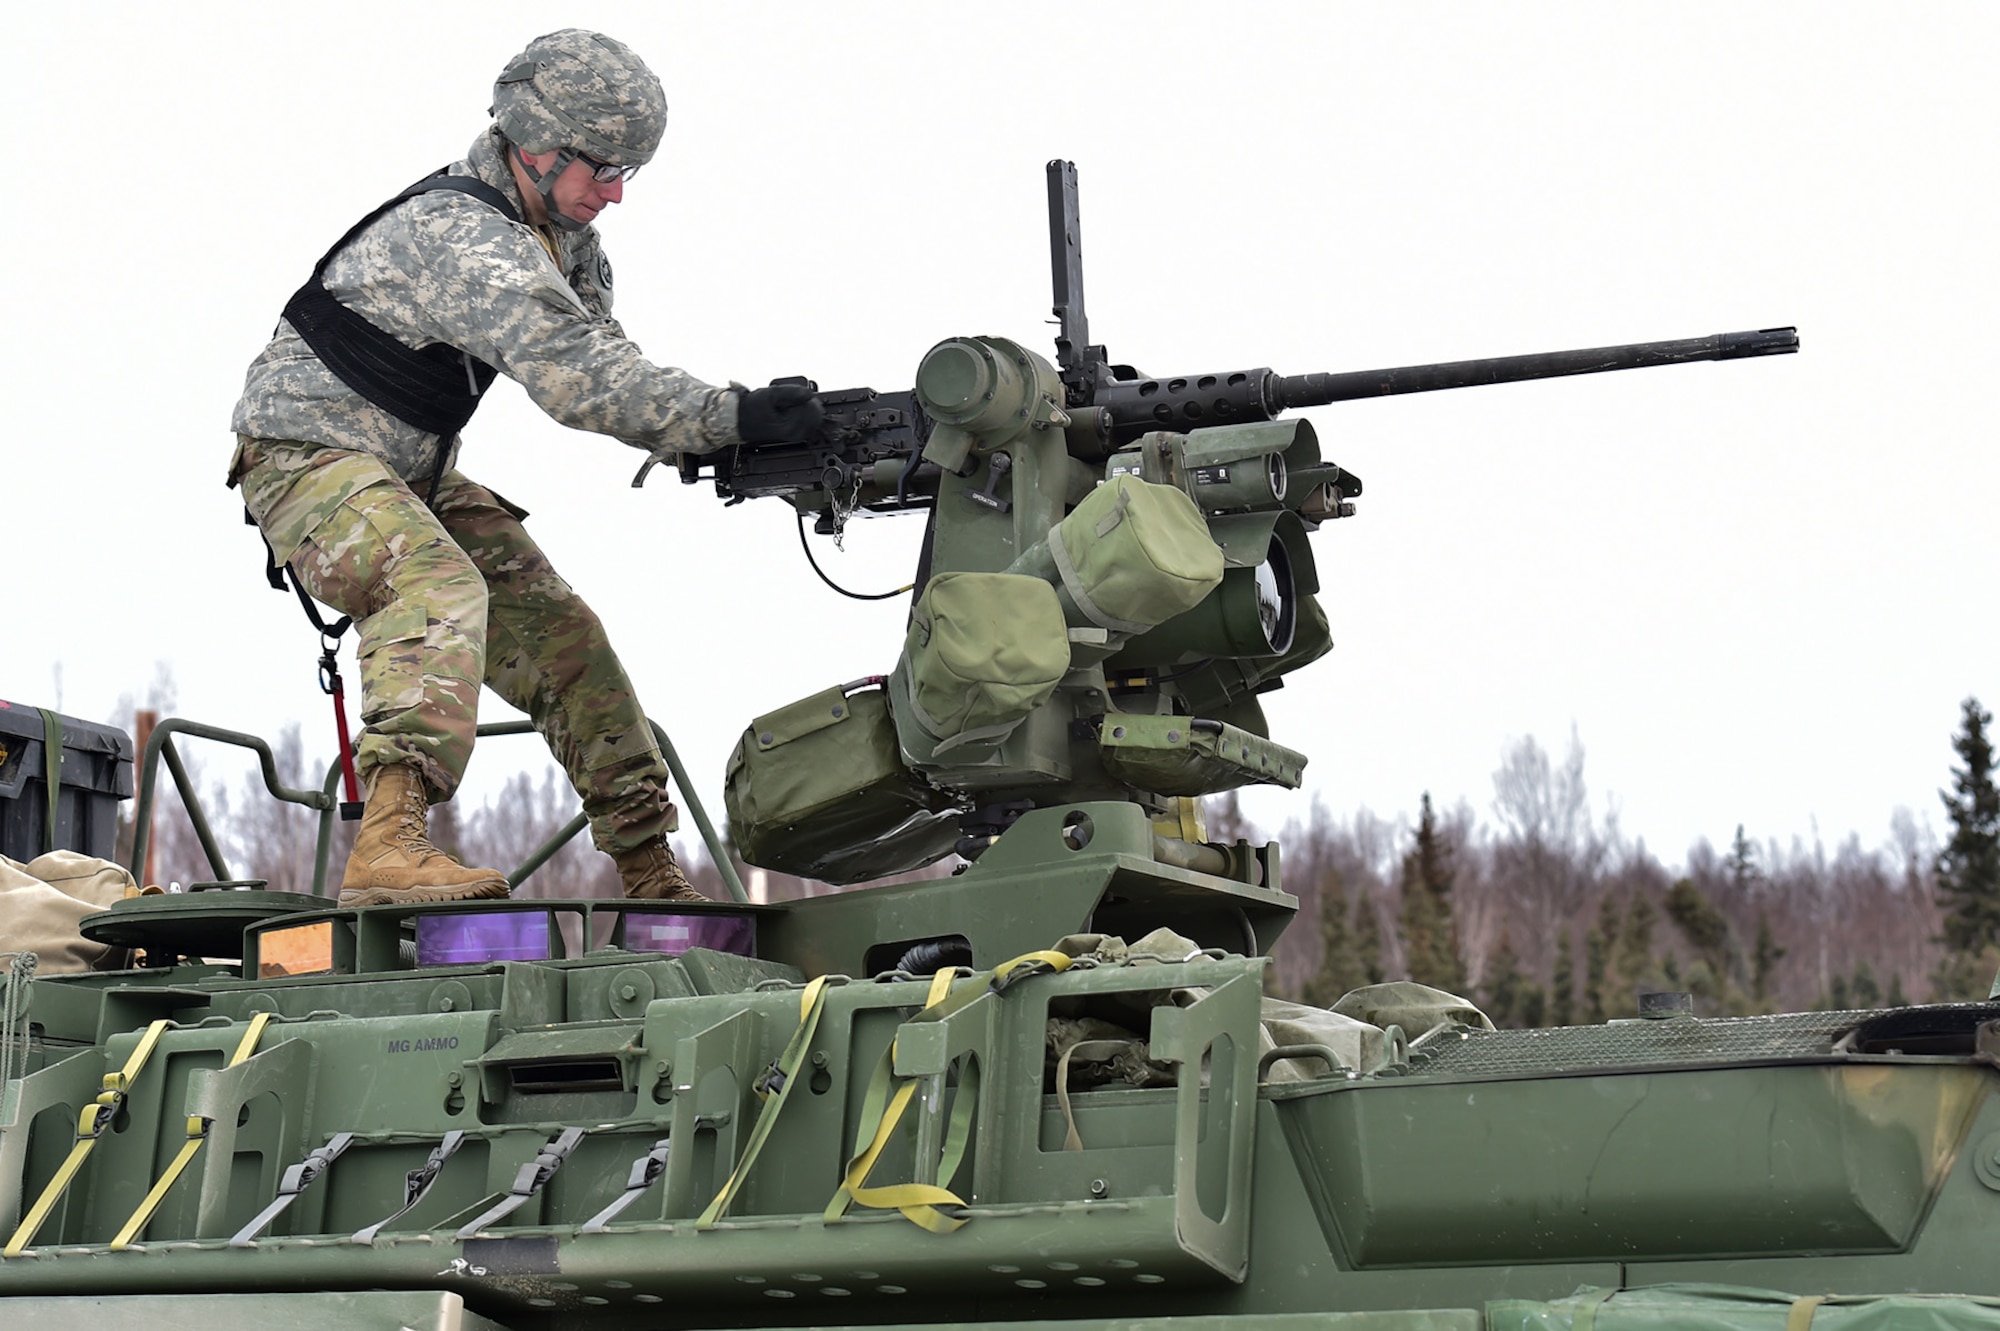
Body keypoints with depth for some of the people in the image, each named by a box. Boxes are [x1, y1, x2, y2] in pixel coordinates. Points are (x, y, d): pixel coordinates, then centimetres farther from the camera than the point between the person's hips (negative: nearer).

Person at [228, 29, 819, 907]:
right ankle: (389, 843, -51)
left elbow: (605, 366, 2)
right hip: (309, 452, -10)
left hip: (413, 473, 10)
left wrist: (715, 448, -15)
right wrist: (734, 418, -40)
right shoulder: (458, 234, -28)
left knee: (559, 637, 6)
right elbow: (572, 374, -38)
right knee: (439, 592, -35)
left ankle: (653, 882, 14)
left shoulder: (563, 239, 4)